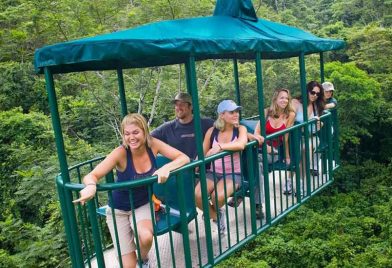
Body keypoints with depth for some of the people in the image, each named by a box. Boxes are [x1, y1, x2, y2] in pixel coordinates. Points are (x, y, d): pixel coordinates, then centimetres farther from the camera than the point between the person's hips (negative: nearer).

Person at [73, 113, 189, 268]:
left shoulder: (153, 144, -17)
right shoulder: (121, 153, -25)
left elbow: (184, 158, -18)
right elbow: (91, 175, -29)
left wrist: (166, 168, -38)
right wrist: (91, 186, -53)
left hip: (143, 205, 2)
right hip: (119, 210, -1)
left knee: (146, 237, -29)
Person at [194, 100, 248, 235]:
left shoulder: (240, 129, -5)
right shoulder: (212, 131, 0)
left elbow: (241, 144, -28)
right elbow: (202, 153, 5)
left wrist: (220, 146, -36)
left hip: (233, 173, -2)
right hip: (213, 172, 2)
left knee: (218, 196, -31)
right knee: (197, 196, -23)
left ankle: (214, 211, 10)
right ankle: (216, 216, 9)